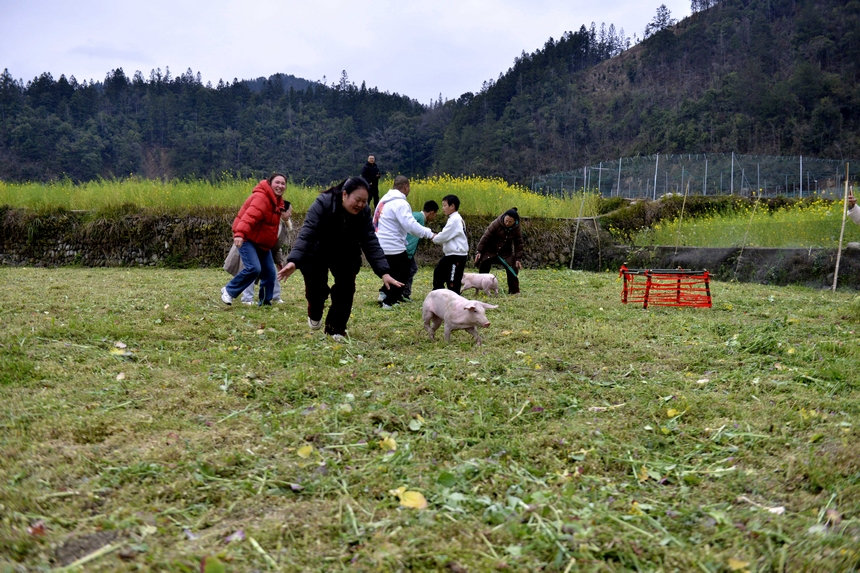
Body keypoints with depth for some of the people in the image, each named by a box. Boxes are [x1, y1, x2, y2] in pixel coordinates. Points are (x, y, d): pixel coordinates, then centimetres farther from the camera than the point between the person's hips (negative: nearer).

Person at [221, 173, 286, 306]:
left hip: (262, 242, 9)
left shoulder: (278, 200, 10)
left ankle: (265, 301, 20)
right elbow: (250, 216, -38)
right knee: (254, 268, -23)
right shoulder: (261, 197, -21)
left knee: (270, 272, 4)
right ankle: (229, 290, -3)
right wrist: (240, 233, -52)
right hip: (247, 239, -9)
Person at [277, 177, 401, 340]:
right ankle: (315, 314, 27)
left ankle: (336, 329, 11)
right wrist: (293, 261, -54)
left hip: (346, 257, 3)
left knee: (346, 288, -8)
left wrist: (384, 272, -31)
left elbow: (371, 243, -20)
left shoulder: (364, 212, -20)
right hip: (317, 254, -3)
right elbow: (306, 234, -39)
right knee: (316, 289, -10)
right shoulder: (322, 204, -32)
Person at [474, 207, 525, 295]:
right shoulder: (496, 224, -22)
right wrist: (479, 251, -19)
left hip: (506, 252, 2)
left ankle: (514, 291, 7)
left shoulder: (516, 229, -12)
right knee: (483, 268, -4)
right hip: (490, 251, -2)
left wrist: (518, 259, -7)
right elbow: (485, 237, -18)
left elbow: (518, 244, -2)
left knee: (512, 270, -5)